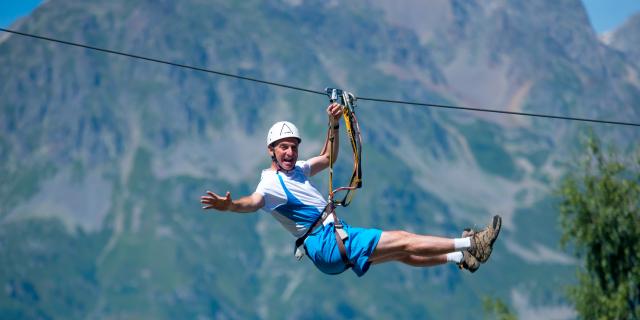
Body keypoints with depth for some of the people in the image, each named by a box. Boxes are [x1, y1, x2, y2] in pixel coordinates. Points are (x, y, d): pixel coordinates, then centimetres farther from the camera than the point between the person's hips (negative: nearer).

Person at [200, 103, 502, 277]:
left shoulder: (296, 170, 15)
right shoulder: (271, 183, -14)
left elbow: (328, 158, 27)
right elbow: (255, 201, -35)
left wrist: (333, 125, 15)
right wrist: (230, 205, -57)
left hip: (337, 237, 9)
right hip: (329, 244, -9)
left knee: (402, 253, 15)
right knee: (403, 241, -9)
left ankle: (461, 258, 24)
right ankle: (469, 244, -5)